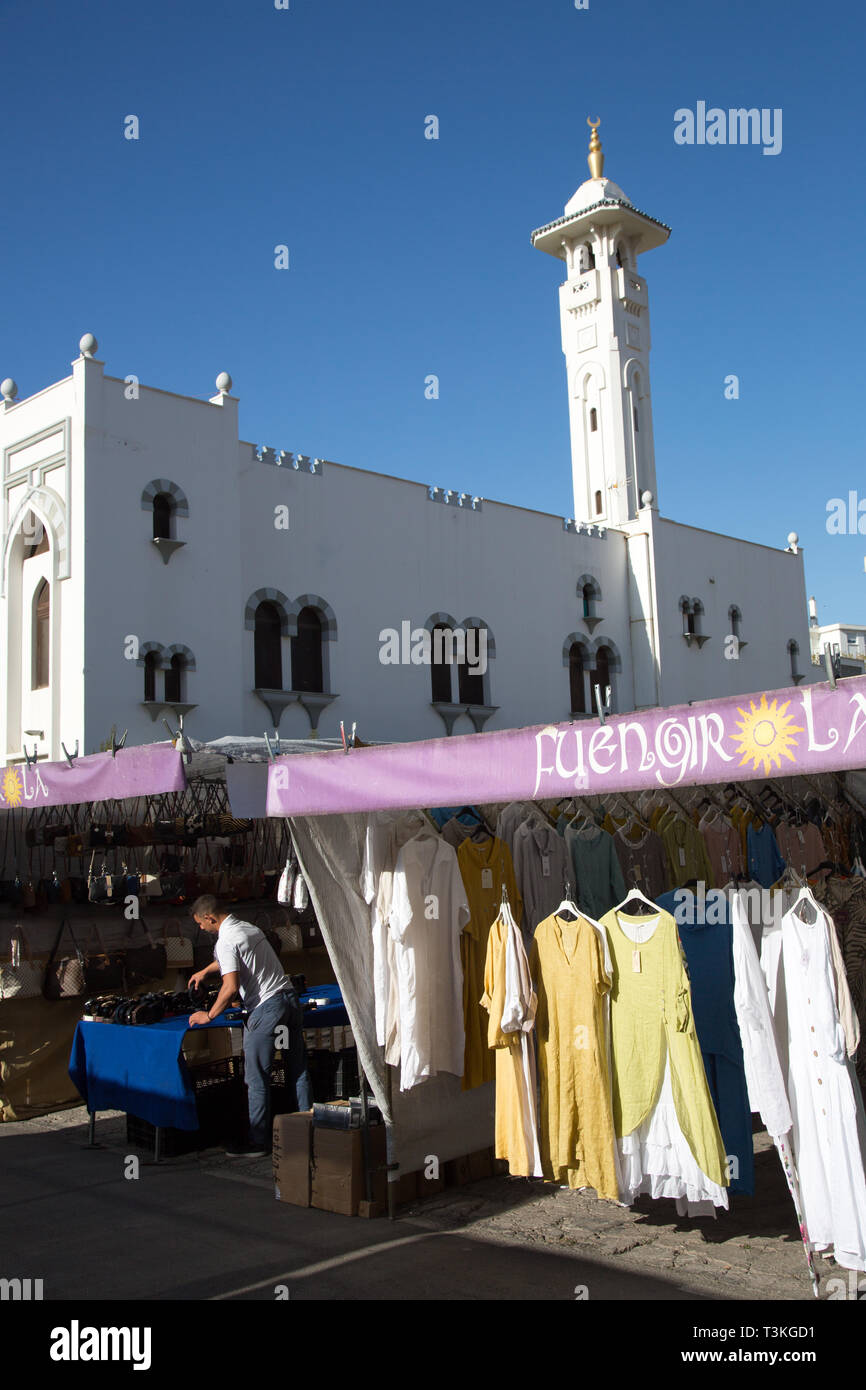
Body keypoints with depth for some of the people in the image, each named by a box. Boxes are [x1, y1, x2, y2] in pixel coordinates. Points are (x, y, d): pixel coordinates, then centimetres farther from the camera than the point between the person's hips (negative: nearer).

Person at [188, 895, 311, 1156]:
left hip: (266, 1008, -9)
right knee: (298, 1070, 12)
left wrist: (209, 1015, -5)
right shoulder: (249, 928, 17)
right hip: (289, 997, 9)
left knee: (257, 1079, 1)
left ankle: (258, 1142, 7)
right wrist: (205, 971, 50)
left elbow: (231, 987, -18)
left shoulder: (225, 940, -10)